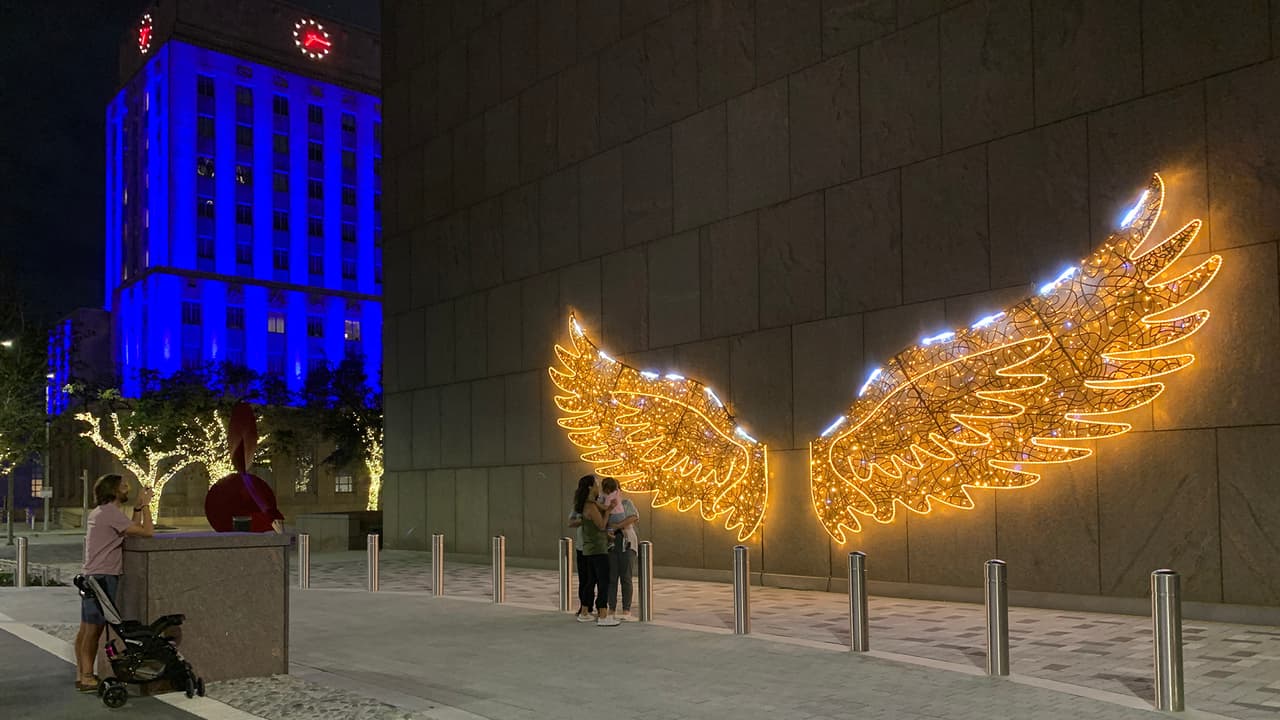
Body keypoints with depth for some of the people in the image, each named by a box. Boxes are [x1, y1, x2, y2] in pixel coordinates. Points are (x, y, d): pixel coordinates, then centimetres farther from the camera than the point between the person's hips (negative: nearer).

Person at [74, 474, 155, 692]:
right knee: (94, 628, -6)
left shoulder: (98, 512, 17)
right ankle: (87, 678, -3)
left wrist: (138, 507, 12)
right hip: (103, 576, -10)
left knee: (87, 628, 11)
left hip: (91, 576, 10)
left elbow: (131, 531, 16)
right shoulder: (111, 513, -13)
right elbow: (147, 532, -16)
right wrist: (145, 505, -5)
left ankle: (83, 675, 16)